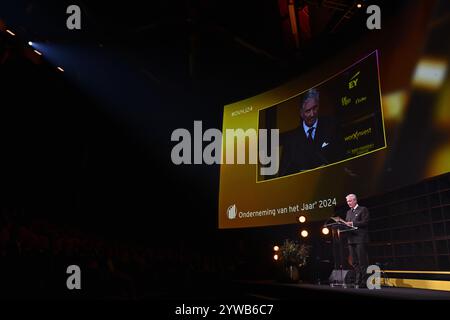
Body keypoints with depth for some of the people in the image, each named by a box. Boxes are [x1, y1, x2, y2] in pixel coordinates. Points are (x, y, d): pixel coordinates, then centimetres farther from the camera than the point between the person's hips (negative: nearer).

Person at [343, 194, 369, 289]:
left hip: (360, 239, -7)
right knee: (354, 263, 7)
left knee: (362, 262, -7)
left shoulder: (363, 210, 0)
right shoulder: (348, 212, 22)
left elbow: (365, 222, -11)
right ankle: (357, 282, 11)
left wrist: (352, 223, -18)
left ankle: (364, 282, -4)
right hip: (351, 240, 7)